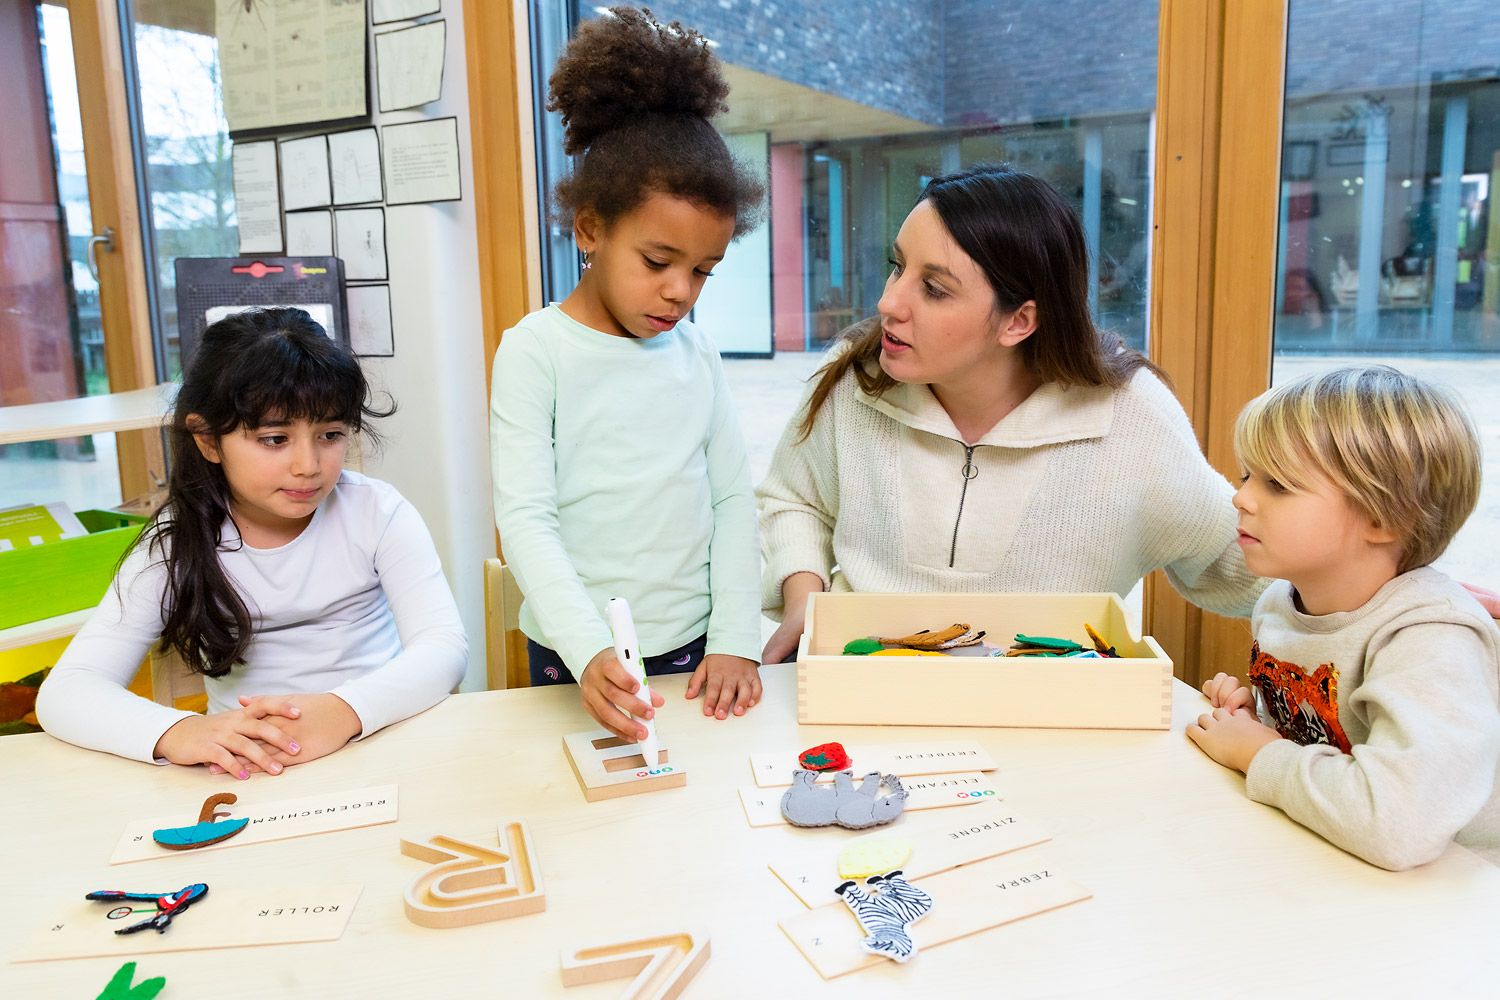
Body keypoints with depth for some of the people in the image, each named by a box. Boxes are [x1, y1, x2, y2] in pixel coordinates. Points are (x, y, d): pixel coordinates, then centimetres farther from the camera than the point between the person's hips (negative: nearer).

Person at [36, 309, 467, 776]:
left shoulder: (377, 513, -5)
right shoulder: (175, 545, -3)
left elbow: (444, 647, -14)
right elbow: (64, 692, -9)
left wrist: (345, 710, -34)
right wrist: (176, 732, -30)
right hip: (247, 771, 2)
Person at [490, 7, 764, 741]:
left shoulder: (698, 352, 4)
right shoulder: (535, 350, -9)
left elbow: (732, 499, 4)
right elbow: (524, 516, -15)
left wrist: (735, 639, -4)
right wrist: (589, 652, -27)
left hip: (692, 652, 4)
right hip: (579, 663, -3)